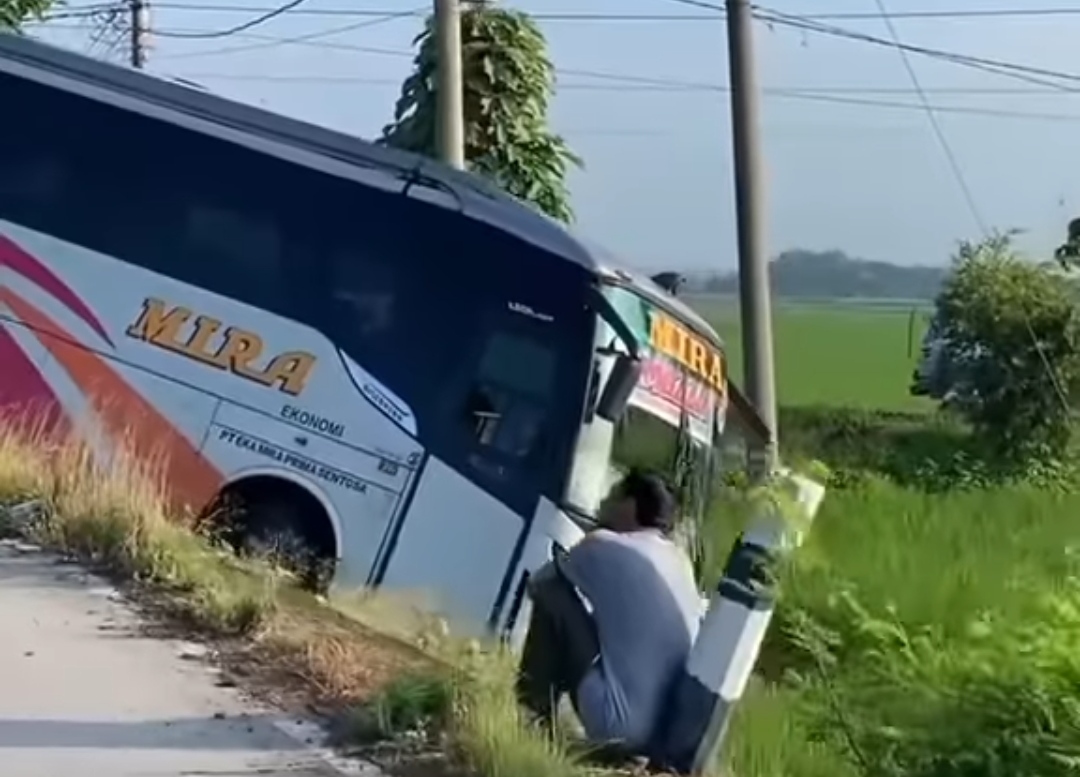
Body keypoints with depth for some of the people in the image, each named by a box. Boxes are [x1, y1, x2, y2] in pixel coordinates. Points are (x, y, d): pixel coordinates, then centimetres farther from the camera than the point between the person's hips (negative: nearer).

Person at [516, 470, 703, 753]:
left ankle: (533, 717, 16)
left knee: (552, 594, 8)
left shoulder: (603, 545, 1)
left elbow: (538, 583, 20)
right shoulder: (680, 561, 16)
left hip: (621, 728, -7)